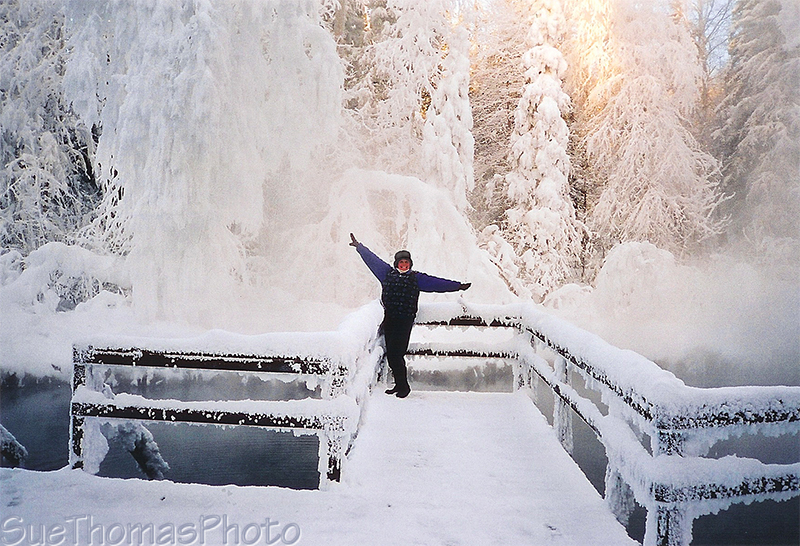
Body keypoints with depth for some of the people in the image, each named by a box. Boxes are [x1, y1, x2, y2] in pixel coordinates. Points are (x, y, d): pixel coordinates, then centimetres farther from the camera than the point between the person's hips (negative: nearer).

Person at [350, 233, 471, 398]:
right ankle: (399, 384, 19)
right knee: (391, 354, 4)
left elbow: (437, 283, 8)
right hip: (389, 319, 4)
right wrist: (359, 246, 27)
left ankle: (403, 386, 4)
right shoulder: (387, 273, 14)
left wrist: (458, 286, 5)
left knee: (395, 354, -11)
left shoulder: (417, 278, 9)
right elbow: (372, 259, 22)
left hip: (405, 320, -3)